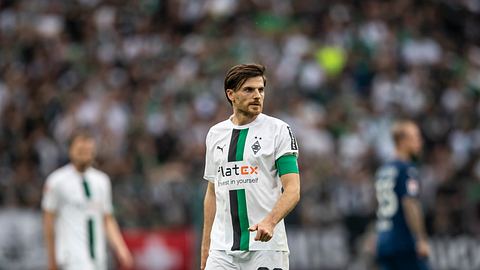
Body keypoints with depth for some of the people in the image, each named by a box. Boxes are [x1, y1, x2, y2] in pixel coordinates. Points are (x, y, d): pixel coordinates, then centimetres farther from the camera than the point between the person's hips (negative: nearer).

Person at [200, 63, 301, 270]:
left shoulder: (279, 130, -1)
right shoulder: (215, 134, 13)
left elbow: (292, 190, -8)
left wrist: (270, 221, -26)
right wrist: (205, 246, 14)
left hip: (266, 246, -3)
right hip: (222, 248, 4)